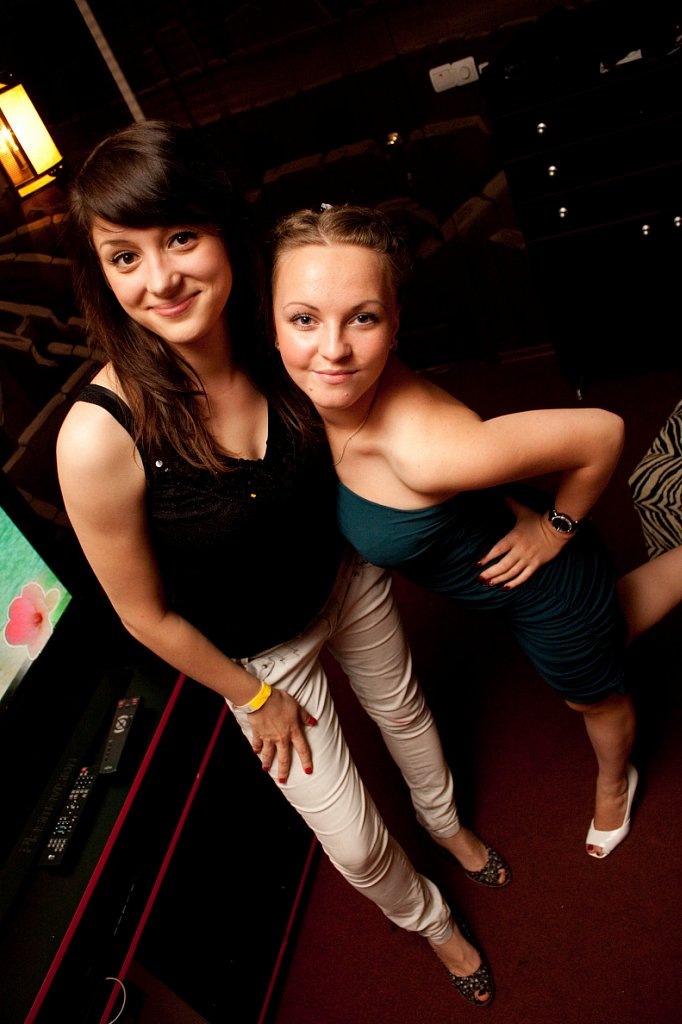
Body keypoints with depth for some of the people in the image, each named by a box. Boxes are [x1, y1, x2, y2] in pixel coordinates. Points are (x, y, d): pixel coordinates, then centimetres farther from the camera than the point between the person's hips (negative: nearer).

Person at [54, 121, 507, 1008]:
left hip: (348, 576, 4)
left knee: (403, 707, 30)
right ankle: (427, 918, 53)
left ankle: (447, 824, 68)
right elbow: (149, 617, -20)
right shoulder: (100, 438, -35)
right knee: (356, 842, 13)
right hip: (259, 655, -3)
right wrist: (255, 698, -8)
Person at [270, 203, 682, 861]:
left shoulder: (428, 452, -44)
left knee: (593, 697, 29)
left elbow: (601, 431, -34)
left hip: (543, 581, -6)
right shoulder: (327, 394, -23)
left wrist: (555, 529, -19)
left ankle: (613, 787, 63)